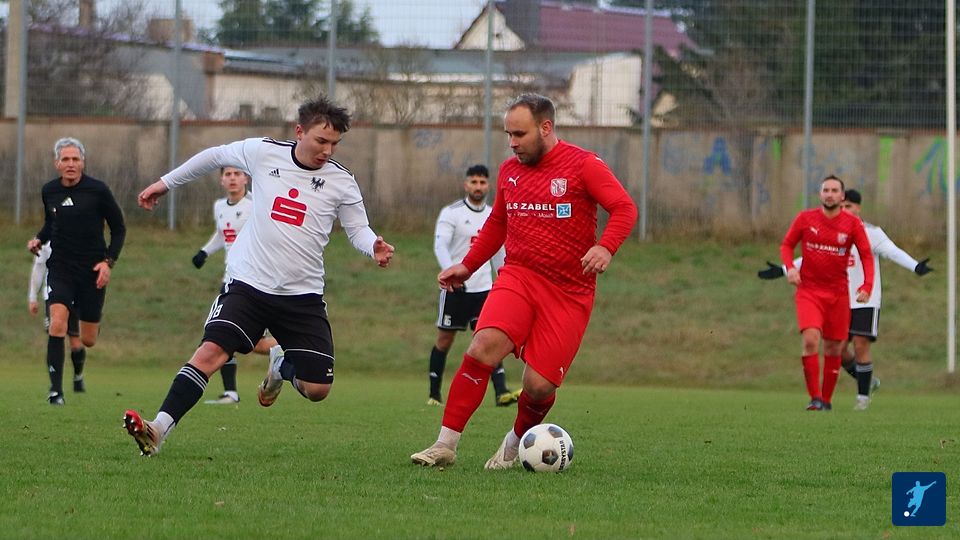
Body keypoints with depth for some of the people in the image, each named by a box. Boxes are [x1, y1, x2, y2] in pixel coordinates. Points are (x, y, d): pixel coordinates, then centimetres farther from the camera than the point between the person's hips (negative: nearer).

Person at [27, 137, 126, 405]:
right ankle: (55, 389, -18)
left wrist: (108, 261, -10)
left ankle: (92, 321, 46)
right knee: (57, 324, -22)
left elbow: (119, 229, 1)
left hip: (92, 270, -1)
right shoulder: (49, 191, 2)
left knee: (88, 340, 6)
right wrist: (39, 240, 0)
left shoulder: (97, 190, -8)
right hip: (60, 268, 1)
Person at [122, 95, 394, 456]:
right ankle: (158, 430, -25)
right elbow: (216, 156, 16)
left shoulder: (341, 182, 0)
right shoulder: (263, 153, -1)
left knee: (317, 389, -2)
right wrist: (166, 183, 24)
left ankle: (281, 369, 35)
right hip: (248, 286, -2)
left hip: (303, 296, 2)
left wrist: (374, 247, -16)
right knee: (211, 351, -23)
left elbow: (358, 228, 8)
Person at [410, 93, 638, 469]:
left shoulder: (584, 165, -4)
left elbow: (625, 209, -10)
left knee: (539, 386, -8)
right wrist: (467, 266, 19)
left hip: (569, 293, -3)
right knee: (484, 346, -24)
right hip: (518, 276, 3)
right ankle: (445, 445, -22)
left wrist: (605, 247, -27)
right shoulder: (509, 171, 12)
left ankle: (515, 444, 25)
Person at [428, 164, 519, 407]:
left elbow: (499, 254, 21)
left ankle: (501, 393, -19)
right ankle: (434, 394, 15)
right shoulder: (452, 213, -5)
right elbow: (440, 245, -16)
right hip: (455, 288, -3)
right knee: (445, 339, 4)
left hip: (483, 287, 3)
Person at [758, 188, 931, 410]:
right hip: (843, 302, 5)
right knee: (839, 348, 0)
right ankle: (868, 381, 24)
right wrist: (782, 270, 12)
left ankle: (863, 395, 1)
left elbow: (893, 252, -18)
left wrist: (916, 266, -35)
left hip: (866, 301, -5)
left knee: (860, 345, -12)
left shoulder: (871, 233, -6)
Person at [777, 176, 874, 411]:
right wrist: (789, 267, -11)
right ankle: (815, 398, -18)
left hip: (837, 293, 1)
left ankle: (827, 399, 21)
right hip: (809, 290, -1)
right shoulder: (805, 219, -1)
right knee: (810, 339, -20)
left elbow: (867, 255, 0)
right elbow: (787, 244, 9)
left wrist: (867, 286, -14)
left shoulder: (852, 224, -2)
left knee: (833, 348, 6)